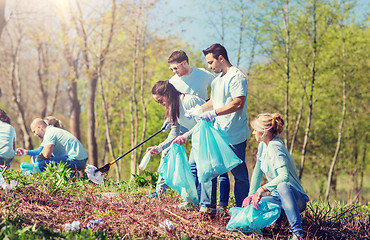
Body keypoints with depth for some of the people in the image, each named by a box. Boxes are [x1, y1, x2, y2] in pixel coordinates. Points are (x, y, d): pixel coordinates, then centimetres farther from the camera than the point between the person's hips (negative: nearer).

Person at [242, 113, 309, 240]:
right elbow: (257, 172, 13)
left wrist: (262, 189, -38)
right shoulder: (263, 145, 5)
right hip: (277, 197, 8)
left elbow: (284, 176, -37)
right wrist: (251, 195, 3)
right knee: (249, 205, -12)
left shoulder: (275, 148, -22)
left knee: (283, 186, -42)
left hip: (297, 199, -8)